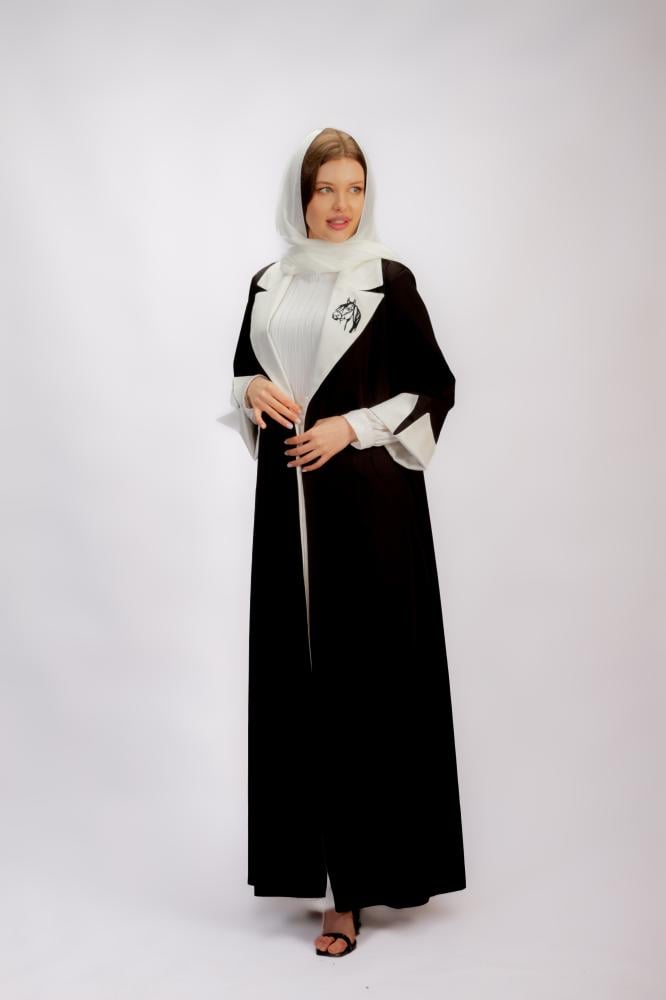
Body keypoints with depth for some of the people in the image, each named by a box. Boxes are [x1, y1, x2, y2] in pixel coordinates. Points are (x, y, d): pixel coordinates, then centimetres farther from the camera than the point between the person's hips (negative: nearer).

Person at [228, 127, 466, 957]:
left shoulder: (388, 280, -2)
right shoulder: (268, 285, 11)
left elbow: (436, 388, -1)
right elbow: (243, 371, 20)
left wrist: (351, 427, -13)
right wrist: (252, 392, -3)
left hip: (368, 498, -4)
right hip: (288, 497, 5)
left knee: (366, 675, -4)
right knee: (297, 672, 6)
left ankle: (355, 884, 2)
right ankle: (315, 855, 19)